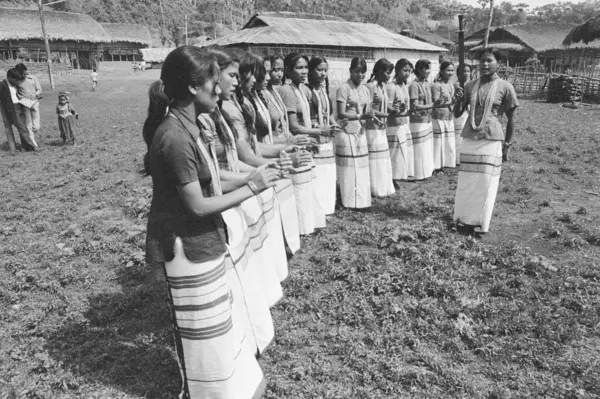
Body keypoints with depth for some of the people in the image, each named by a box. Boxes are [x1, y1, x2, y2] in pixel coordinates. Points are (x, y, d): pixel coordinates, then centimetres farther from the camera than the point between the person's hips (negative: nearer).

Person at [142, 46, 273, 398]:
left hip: (204, 243, 10)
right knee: (205, 333, 11)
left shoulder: (186, 126, 5)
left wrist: (246, 180, 5)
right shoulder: (176, 136, -25)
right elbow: (198, 206, -23)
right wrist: (251, 188, -17)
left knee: (219, 321, 24)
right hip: (190, 249, -10)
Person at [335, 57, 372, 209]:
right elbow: (341, 114, -15)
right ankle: (348, 202, 9)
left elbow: (367, 111, 13)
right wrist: (361, 116, -25)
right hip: (346, 132, -6)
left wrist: (372, 116, -10)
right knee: (348, 169, -1)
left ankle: (360, 200, 18)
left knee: (361, 167, 8)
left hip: (360, 132, 6)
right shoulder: (344, 89, -9)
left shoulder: (365, 90, 10)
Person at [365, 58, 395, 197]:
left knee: (383, 159, 13)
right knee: (375, 159, -1)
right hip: (373, 129, -8)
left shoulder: (384, 86, 11)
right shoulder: (371, 86, -13)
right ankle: (376, 189, 10)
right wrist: (387, 115, -18)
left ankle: (384, 187, 23)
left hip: (382, 128, 8)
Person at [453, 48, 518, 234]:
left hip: (491, 141, -3)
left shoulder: (505, 87, -4)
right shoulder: (470, 85, 6)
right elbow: (457, 114, 7)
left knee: (485, 183, 2)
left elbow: (511, 120, 1)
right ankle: (463, 218, 21)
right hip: (469, 139, 3)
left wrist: (506, 145, 1)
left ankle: (480, 222, 15)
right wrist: (458, 96, -11)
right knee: (465, 181, 8)